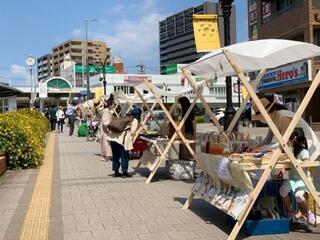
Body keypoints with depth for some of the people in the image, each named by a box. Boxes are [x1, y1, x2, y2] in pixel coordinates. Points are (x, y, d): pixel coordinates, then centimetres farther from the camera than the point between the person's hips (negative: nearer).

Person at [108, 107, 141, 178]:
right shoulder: (135, 121, 7)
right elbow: (132, 132, -4)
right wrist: (130, 140, -1)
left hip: (113, 137, 7)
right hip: (122, 138, -7)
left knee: (115, 156, 15)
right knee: (124, 156, 4)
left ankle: (116, 172, 23)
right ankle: (124, 172, 8)